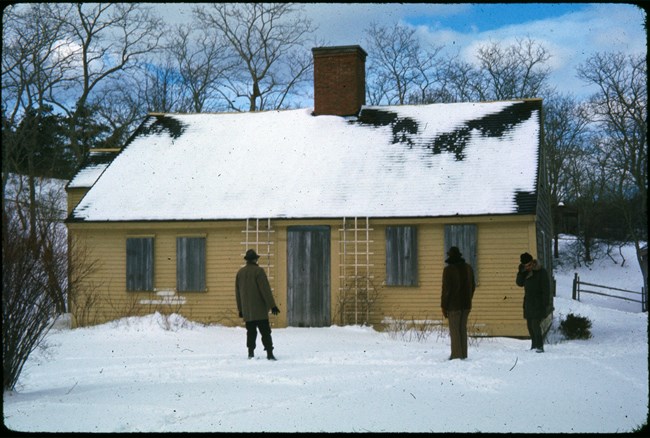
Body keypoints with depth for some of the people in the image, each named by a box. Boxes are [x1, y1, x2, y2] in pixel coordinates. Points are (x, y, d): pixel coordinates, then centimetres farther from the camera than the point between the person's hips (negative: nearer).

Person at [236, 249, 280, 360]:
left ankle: (251, 353, 4)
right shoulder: (258, 271, -9)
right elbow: (265, 289, -13)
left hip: (247, 310, 5)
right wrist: (272, 305, -10)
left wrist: (240, 309, 21)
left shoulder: (240, 272, 9)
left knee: (251, 332, 9)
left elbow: (238, 292, 14)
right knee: (265, 331, -4)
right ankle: (269, 353, -9)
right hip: (259, 309, -5)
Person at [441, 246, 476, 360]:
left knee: (454, 330, -2)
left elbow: (446, 289, -13)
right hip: (466, 304, 6)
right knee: (463, 329, 12)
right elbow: (473, 286, 14)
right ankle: (463, 354, 14)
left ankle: (456, 355, -3)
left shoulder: (449, 269, -12)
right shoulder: (468, 268, 8)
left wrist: (444, 306, -7)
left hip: (454, 305, -6)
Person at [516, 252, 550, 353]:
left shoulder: (541, 272, -10)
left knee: (536, 325, -14)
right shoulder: (525, 272, 8)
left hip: (538, 304, -7)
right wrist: (521, 271, -12)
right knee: (530, 325, 11)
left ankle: (540, 346, -12)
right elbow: (520, 283, 1)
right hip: (528, 303, 7)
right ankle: (534, 345, 20)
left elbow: (545, 289, -11)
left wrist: (544, 304, -15)